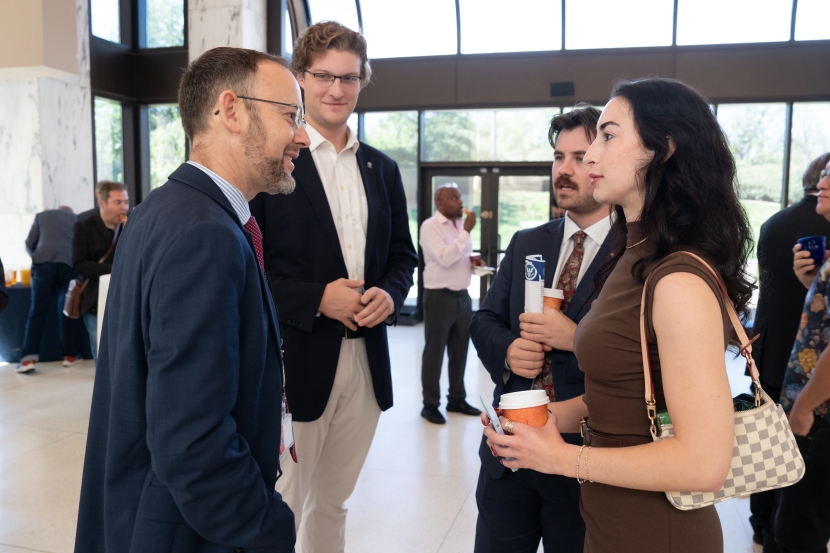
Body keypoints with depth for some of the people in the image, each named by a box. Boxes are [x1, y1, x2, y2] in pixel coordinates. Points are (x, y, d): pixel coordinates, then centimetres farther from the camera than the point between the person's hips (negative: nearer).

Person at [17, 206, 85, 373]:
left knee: (37, 311, 0)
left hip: (43, 262, 0)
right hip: (69, 262, 0)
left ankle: (28, 357, -8)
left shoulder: (42, 215, 24)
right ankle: (70, 354, 13)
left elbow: (30, 244, 18)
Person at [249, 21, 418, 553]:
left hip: (367, 362, 5)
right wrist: (316, 299, -18)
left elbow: (403, 255, 15)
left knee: (333, 504, 20)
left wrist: (390, 294, -5)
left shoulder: (382, 169, 11)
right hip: (295, 361, -5)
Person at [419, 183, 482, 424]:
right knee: (434, 352, 3)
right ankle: (430, 404, 14)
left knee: (460, 350, 14)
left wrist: (473, 261, 3)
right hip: (439, 296, -7)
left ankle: (457, 399, 27)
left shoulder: (460, 225, 13)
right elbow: (444, 258, -22)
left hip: (462, 296, 7)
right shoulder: (430, 226, -10)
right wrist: (466, 231, -21)